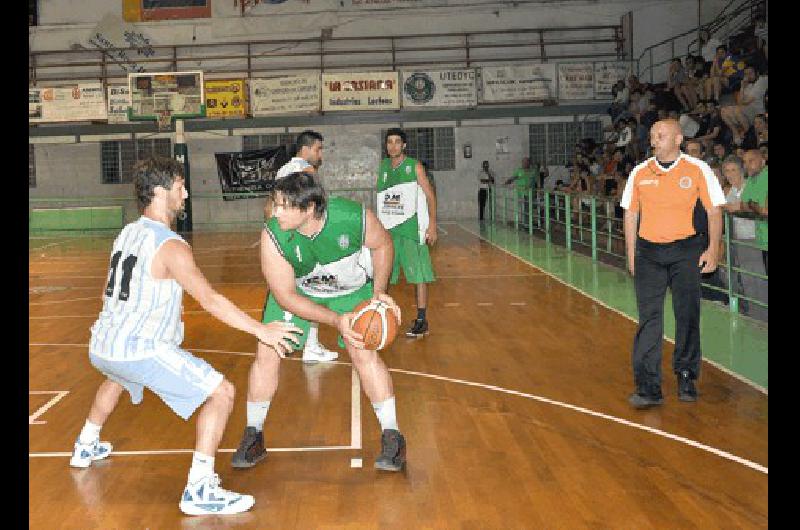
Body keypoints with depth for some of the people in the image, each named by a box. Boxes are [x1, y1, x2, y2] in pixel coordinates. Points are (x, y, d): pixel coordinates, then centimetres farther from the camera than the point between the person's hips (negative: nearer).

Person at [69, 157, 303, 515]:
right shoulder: (171, 246, -14)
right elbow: (210, 300, -19)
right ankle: (199, 490, -12)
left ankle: (86, 446, 58)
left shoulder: (127, 234, 11)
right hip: (140, 350, -9)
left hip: (100, 347, 9)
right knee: (221, 393, -8)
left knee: (117, 375, 43)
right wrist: (261, 331, -16)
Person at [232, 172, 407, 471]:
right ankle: (253, 436, 15)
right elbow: (286, 297, -25)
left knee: (364, 353, -14)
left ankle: (392, 437, 3)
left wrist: (378, 292, -20)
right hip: (297, 291, 1)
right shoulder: (273, 236, -34)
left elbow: (382, 245, -10)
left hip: (352, 289, -1)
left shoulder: (356, 217, -35)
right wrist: (336, 321, -34)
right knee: (267, 354, -6)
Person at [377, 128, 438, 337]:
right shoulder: (383, 168, 11)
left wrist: (432, 225, -11)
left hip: (411, 228, -5)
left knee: (418, 274, -4)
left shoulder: (414, 167, -2)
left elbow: (430, 196, -3)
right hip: (387, 229, 5)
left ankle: (421, 320, 1)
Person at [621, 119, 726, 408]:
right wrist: (631, 255, 7)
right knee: (649, 317, -4)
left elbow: (714, 211, 3)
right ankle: (648, 387, -4)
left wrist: (713, 249, -5)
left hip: (686, 251, -1)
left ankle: (686, 376, 22)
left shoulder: (698, 170, -1)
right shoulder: (639, 173, 5)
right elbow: (630, 214, 12)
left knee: (688, 316, 4)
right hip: (648, 252, 1)